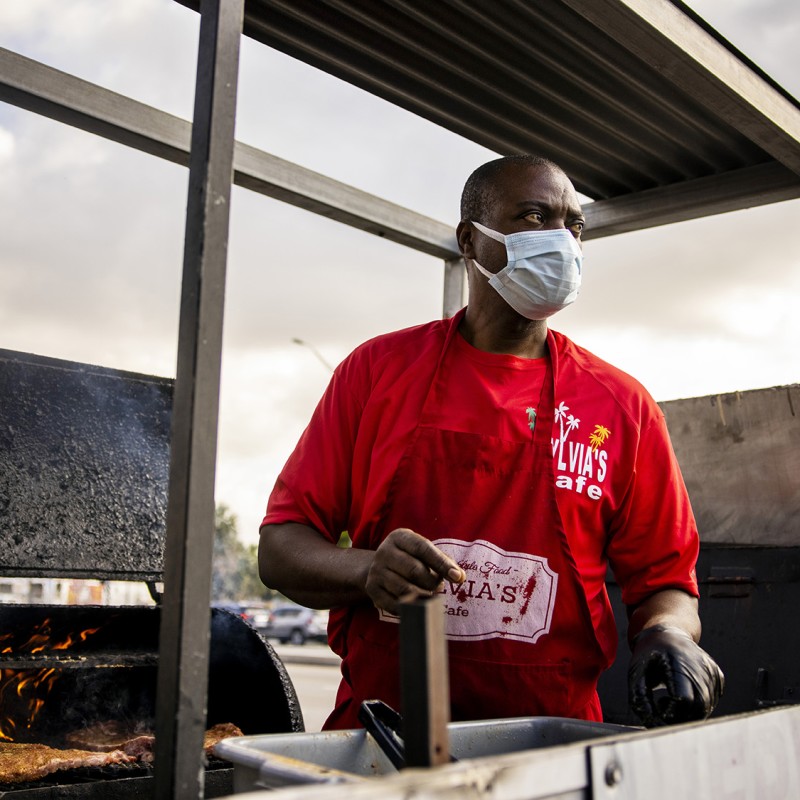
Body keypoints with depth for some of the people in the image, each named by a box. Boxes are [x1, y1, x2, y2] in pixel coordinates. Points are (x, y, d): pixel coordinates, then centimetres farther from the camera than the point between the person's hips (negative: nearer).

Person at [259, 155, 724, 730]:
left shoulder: (623, 406, 5)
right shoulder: (377, 369, 3)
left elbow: (664, 580, 10)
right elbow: (280, 548, 3)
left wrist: (667, 635, -13)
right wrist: (367, 571, -17)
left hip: (552, 744, 2)